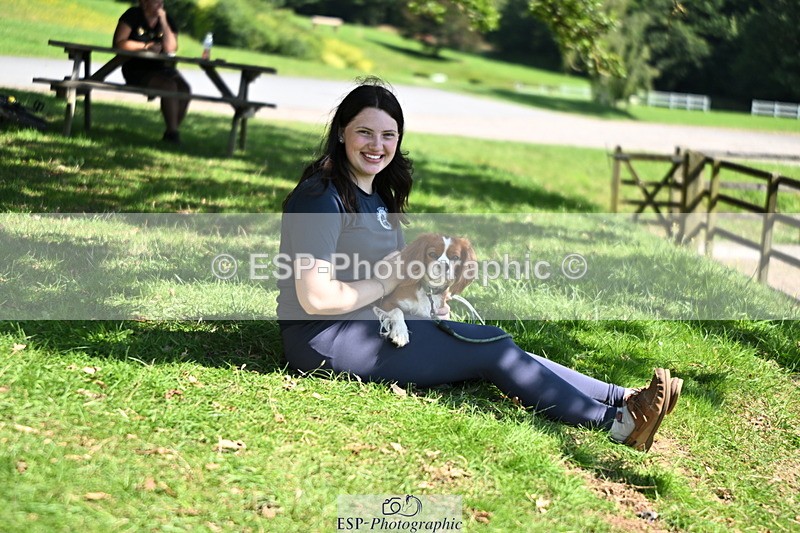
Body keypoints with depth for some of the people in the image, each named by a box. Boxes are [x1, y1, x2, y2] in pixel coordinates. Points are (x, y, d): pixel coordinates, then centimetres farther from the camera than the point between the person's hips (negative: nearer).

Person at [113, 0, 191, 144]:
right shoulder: (133, 16, -1)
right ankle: (172, 131, -24)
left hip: (162, 69, 4)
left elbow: (171, 49, -10)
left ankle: (172, 133, -16)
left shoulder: (167, 20, 7)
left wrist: (163, 21, -11)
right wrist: (146, 46, -13)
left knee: (184, 88, -25)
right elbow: (119, 43, -11)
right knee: (169, 86, -31)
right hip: (137, 71, -4)